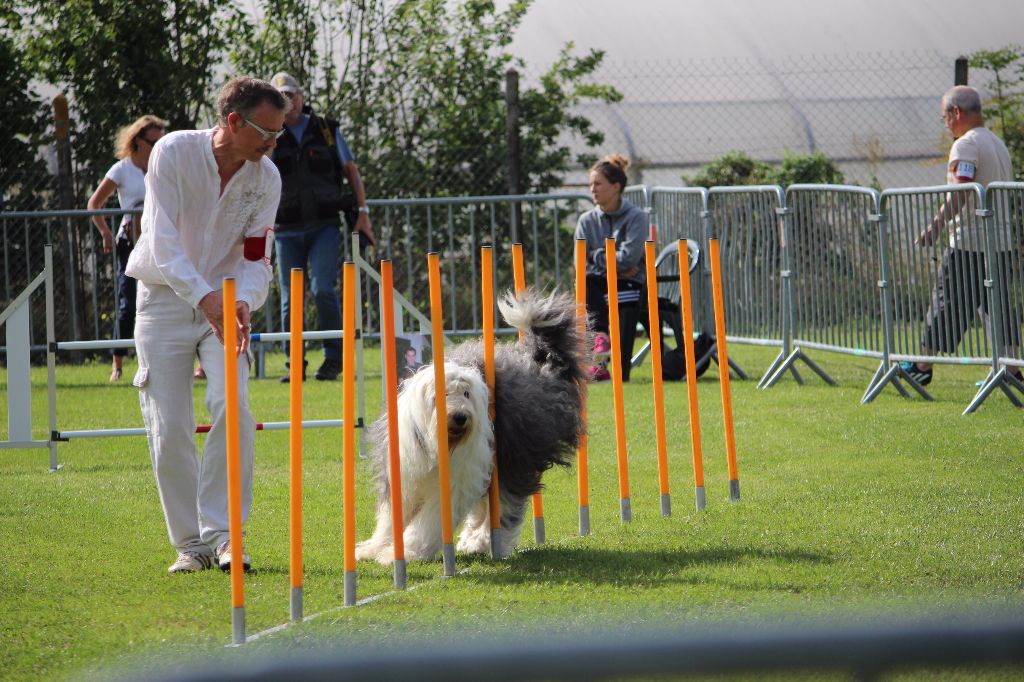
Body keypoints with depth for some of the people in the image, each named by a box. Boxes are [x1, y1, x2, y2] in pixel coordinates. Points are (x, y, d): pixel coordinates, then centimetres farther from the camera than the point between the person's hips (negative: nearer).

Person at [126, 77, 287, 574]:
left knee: (232, 406, -19)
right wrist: (204, 296, -37)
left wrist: (244, 302, -27)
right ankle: (189, 544, 7)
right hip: (165, 298, -2)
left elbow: (256, 259, -4)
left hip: (226, 302, 2)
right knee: (170, 426, -5)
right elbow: (163, 241, -23)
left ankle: (221, 533, -13)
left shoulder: (265, 178, -5)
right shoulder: (173, 153, -16)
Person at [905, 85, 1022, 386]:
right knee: (1000, 305, 8)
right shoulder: (998, 144, 17)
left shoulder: (966, 145, -11)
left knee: (947, 302, -1)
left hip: (969, 242, -8)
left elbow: (961, 191, -22)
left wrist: (936, 225, -25)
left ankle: (924, 366, 4)